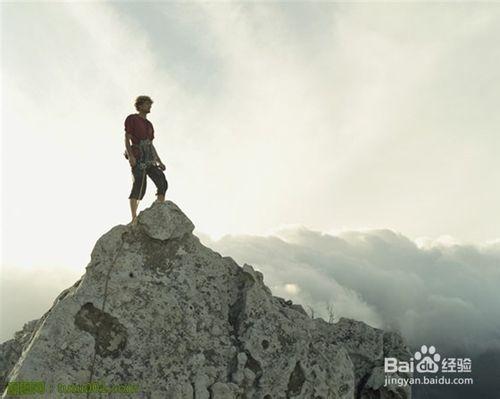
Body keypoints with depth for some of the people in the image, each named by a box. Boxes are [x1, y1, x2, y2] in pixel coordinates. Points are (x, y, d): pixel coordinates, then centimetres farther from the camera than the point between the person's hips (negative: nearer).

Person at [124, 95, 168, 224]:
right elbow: (127, 139, -3)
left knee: (162, 183, -8)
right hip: (138, 157, -7)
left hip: (149, 159, 7)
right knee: (139, 185, -19)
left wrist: (159, 161, 16)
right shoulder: (132, 119, 6)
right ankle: (134, 218, -22)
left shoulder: (149, 124, 25)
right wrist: (130, 155, -18)